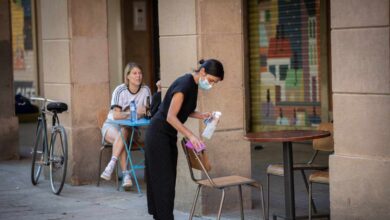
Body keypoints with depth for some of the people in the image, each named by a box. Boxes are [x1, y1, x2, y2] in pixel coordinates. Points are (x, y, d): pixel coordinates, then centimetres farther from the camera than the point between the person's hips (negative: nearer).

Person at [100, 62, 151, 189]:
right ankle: (125, 174, -40)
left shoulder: (145, 90, -5)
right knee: (120, 137, -34)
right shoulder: (120, 90, -12)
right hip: (112, 125, -1)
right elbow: (116, 115, -19)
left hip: (130, 127, 1)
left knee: (124, 132, -35)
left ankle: (111, 165, -40)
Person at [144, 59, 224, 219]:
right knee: (164, 180, -8)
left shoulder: (193, 84, 6)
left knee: (164, 179, 10)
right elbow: (171, 116, -27)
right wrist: (191, 135, -33)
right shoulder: (185, 84, -22)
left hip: (168, 135, 9)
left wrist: (201, 115, 3)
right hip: (158, 135, -9)